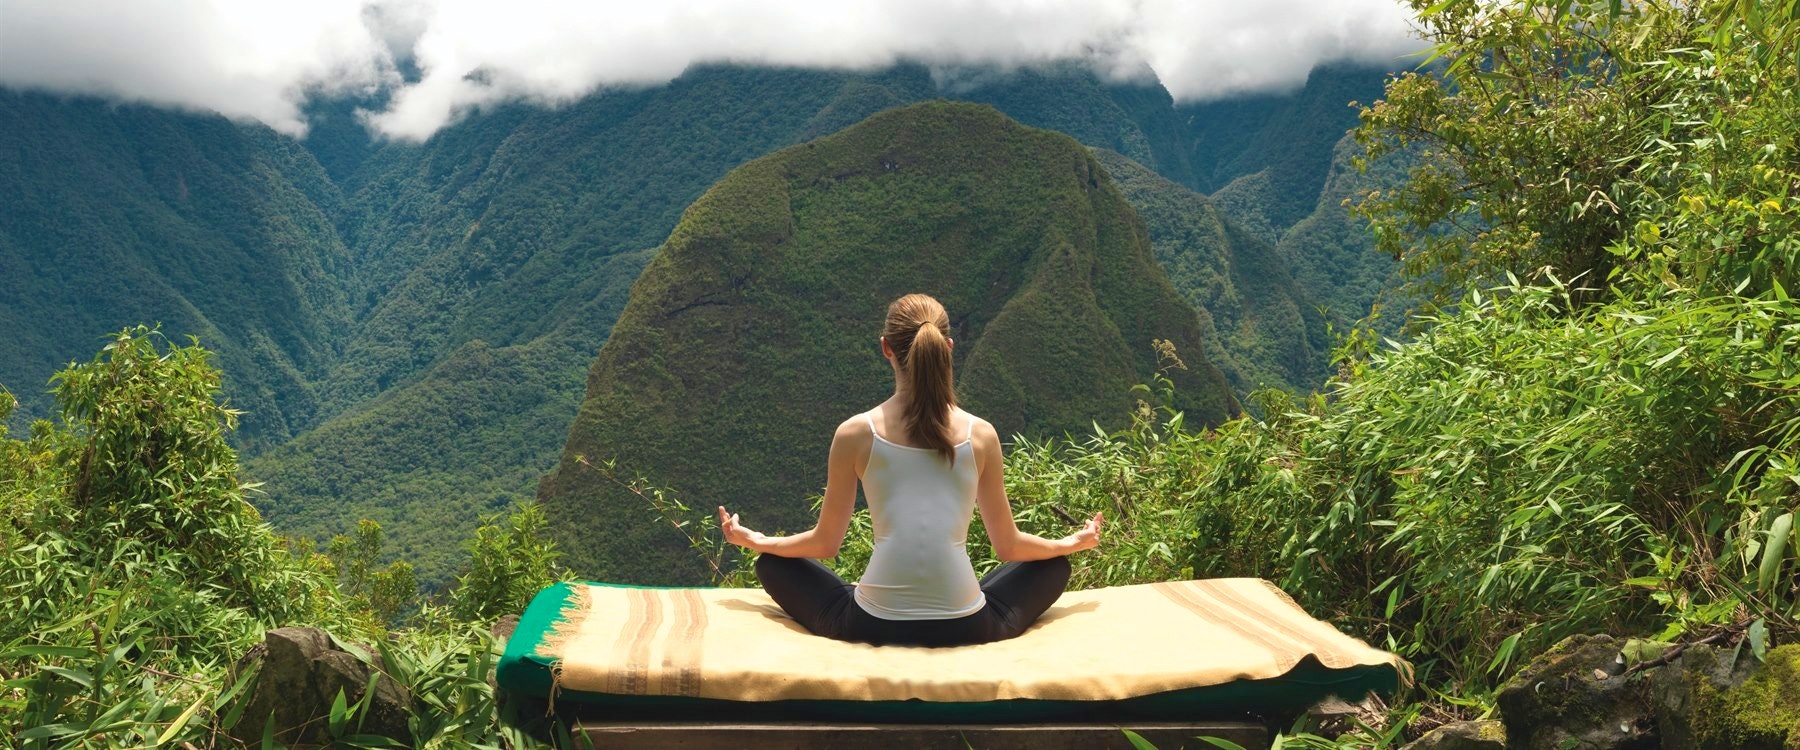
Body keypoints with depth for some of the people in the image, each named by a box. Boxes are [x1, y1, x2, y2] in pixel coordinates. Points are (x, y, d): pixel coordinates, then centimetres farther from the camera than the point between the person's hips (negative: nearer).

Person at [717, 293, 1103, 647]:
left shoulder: (855, 434, -3)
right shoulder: (980, 435, 0)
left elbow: (825, 543, 6)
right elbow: (1008, 546, 9)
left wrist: (754, 540, 26)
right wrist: (1072, 542, 29)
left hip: (875, 627, -1)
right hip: (965, 629, 1)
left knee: (773, 564, 25)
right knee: (1053, 567, 29)